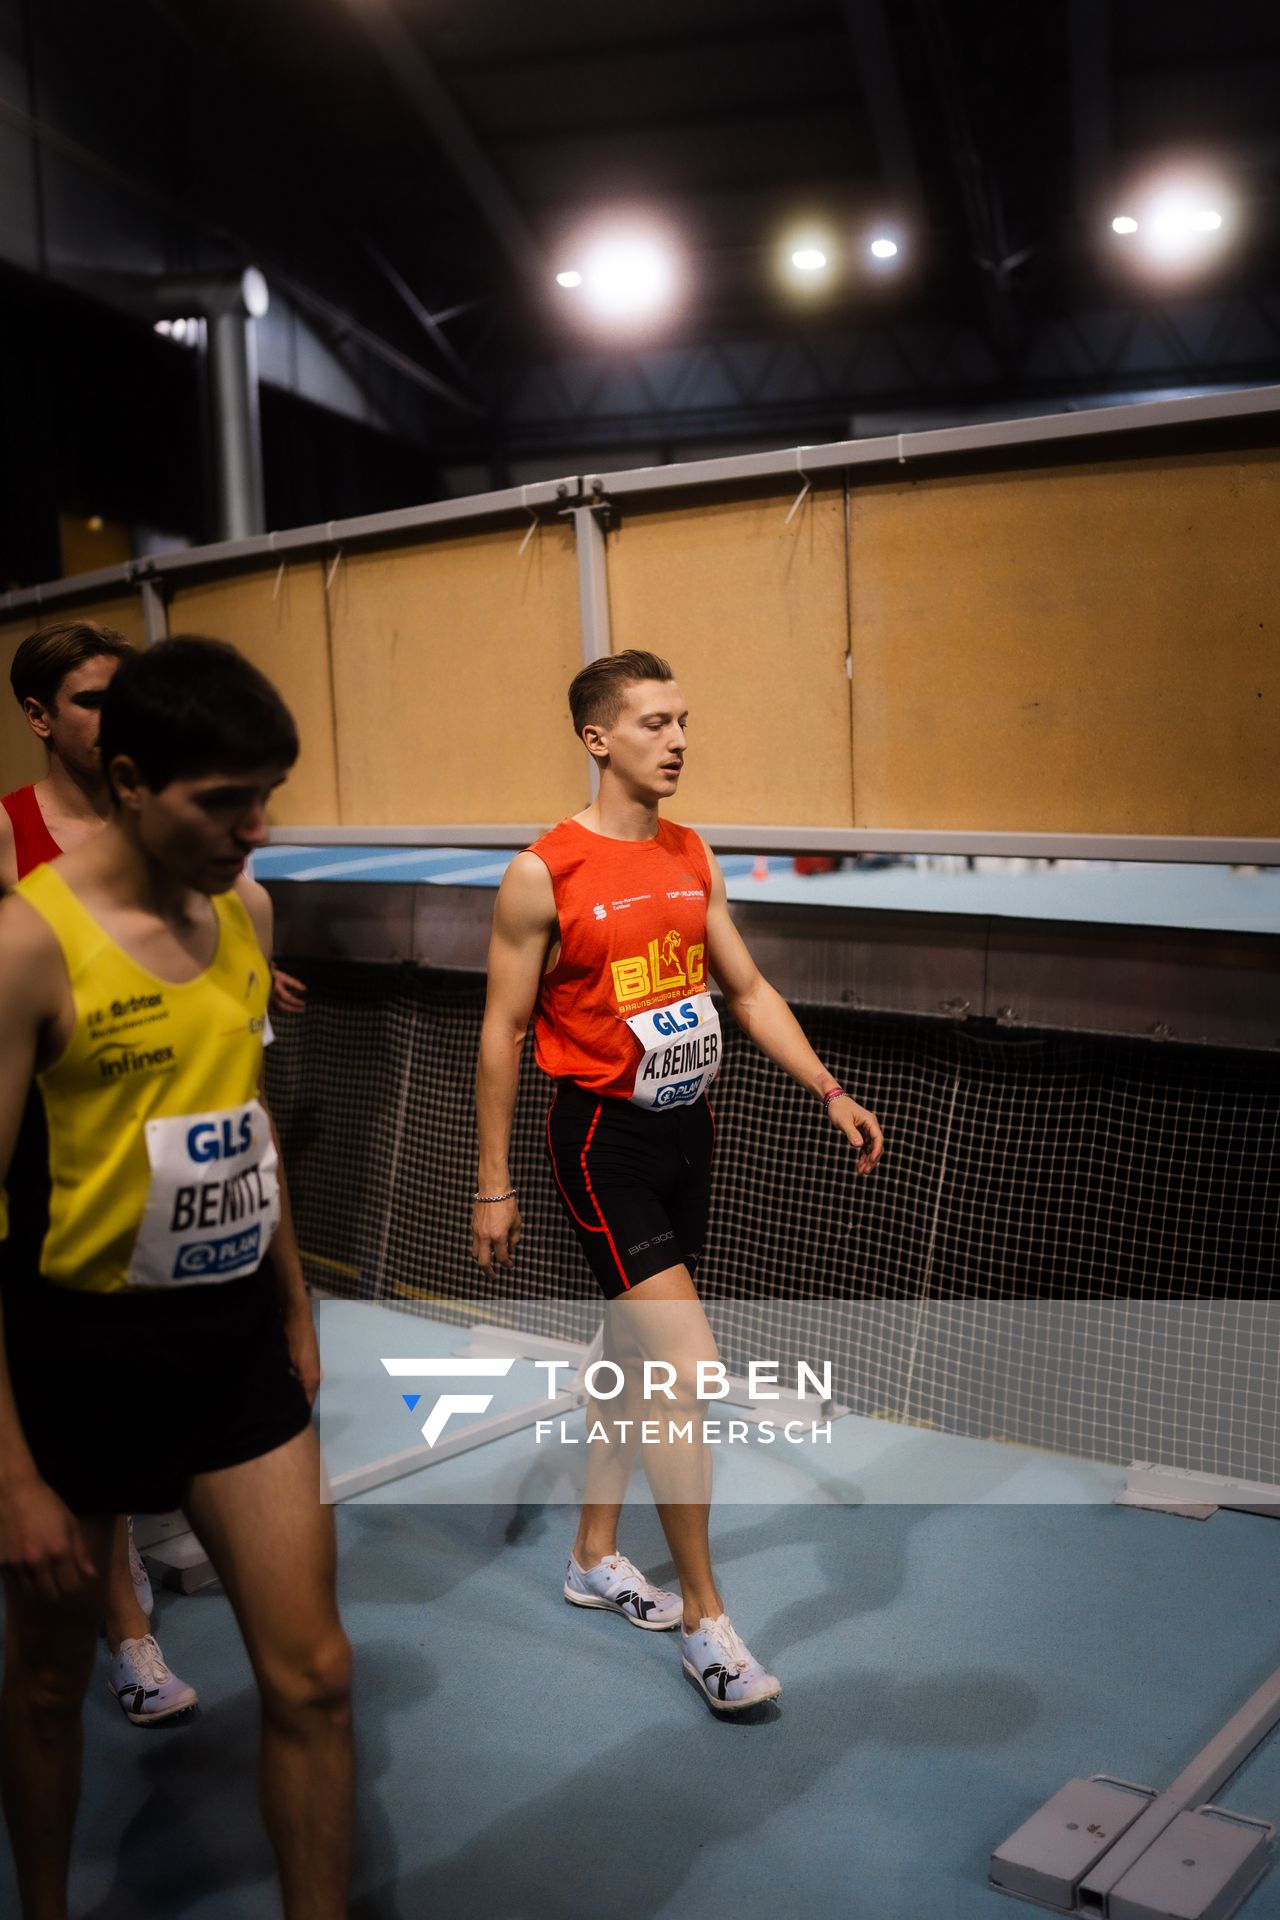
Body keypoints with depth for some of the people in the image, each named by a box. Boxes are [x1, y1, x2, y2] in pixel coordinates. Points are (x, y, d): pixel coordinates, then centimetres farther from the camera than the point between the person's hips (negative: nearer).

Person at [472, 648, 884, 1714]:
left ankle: (595, 1555, 36)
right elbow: (502, 1034, -8)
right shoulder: (544, 874, -12)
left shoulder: (694, 858, 7)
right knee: (690, 1367, -13)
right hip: (604, 1137, -7)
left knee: (632, 1350, 18)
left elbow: (748, 988, 13)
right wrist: (493, 1184, -6)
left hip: (686, 1128, 7)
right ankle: (703, 1618, 3)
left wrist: (829, 1091, 3)